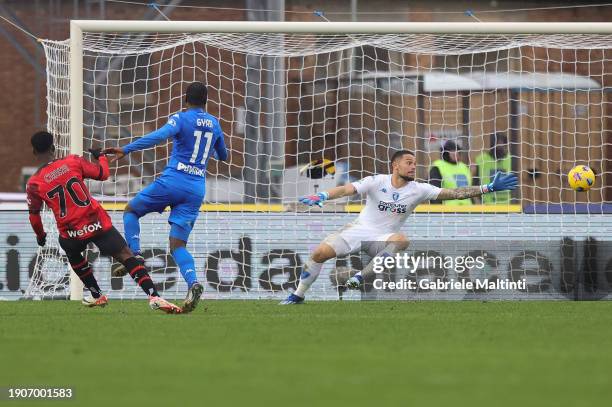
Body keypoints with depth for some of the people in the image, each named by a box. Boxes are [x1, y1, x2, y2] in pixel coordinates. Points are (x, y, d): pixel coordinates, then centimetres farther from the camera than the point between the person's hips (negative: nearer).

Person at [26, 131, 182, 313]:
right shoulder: (72, 162, -2)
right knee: (127, 256, -3)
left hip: (71, 233, 1)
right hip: (97, 223, -1)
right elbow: (103, 173, 8)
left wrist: (40, 235, 28)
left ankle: (97, 296, 39)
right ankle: (153, 296, -20)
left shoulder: (34, 184, -1)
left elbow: (34, 216, 9)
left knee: (73, 255, 35)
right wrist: (101, 157, 29)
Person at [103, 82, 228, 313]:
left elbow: (160, 136, -22)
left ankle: (134, 256, -3)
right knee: (177, 245, 3)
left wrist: (126, 150, -25)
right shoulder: (214, 124, 15)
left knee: (131, 210, 18)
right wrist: (220, 156, 53)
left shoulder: (181, 118, -3)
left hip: (173, 180, -5)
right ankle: (193, 283, -24)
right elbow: (223, 156, 29)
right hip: (197, 189, 5)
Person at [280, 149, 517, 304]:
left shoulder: (418, 190, -5)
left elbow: (453, 193, -10)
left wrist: (488, 188, -18)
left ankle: (361, 276, -31)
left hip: (384, 238, 1)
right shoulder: (376, 182, -10)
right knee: (321, 253, -19)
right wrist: (321, 197, -38)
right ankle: (298, 296, 0)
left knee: (401, 240, -35)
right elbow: (347, 190, -20)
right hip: (360, 229, -1)